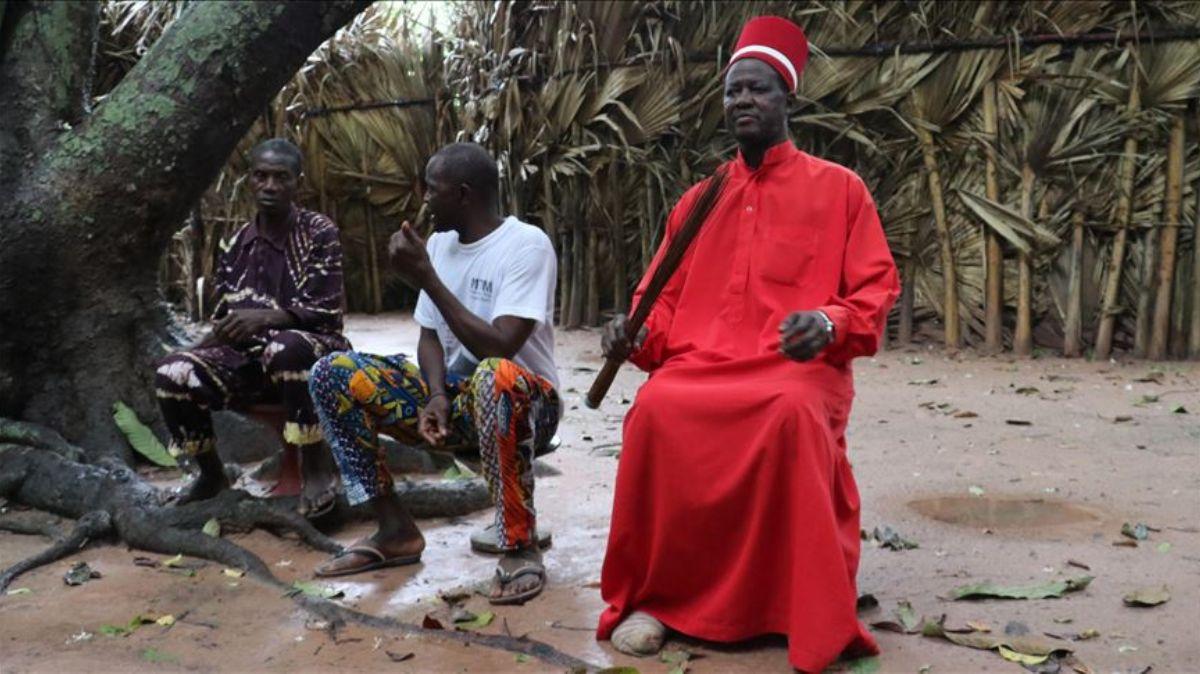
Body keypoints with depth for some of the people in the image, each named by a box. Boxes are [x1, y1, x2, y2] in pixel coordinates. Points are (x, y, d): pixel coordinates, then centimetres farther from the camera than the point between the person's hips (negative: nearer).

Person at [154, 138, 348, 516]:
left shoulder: (320, 233, -5)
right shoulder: (237, 244, 9)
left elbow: (327, 312, -13)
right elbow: (224, 319, 12)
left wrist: (267, 317, -29)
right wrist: (196, 348, -9)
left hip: (310, 351, -5)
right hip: (251, 356, 5)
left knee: (286, 347, -40)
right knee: (173, 374, -18)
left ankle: (316, 467, -23)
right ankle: (211, 474, 5)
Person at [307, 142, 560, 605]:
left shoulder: (526, 244, -16)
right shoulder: (440, 243, 6)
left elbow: (500, 348, -27)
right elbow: (430, 336, 8)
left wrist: (425, 278, -23)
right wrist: (437, 396, -12)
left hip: (523, 403, -7)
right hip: (456, 396, 7)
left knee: (494, 377, -42)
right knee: (332, 374, -7)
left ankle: (520, 545, -23)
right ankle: (396, 531, -2)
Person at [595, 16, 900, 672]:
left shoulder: (838, 188, 11)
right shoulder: (696, 200, 20)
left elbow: (874, 292, 6)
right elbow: (664, 300, 19)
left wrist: (828, 323, -17)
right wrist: (636, 334, -5)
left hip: (800, 365, -2)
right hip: (702, 361, 3)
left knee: (795, 414, -39)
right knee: (657, 410, -33)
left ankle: (816, 617, -24)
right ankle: (652, 595, -16)